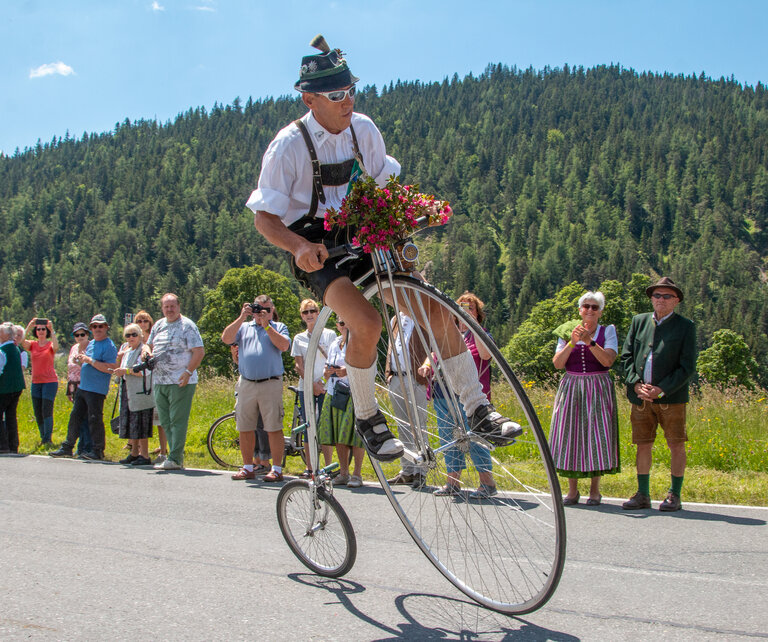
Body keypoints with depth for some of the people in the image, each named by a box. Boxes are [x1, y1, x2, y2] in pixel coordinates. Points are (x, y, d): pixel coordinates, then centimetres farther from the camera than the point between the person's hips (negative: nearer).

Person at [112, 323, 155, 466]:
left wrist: (126, 371, -18)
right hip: (128, 392, 9)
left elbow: (145, 371, -18)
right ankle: (134, 453, 18)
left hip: (140, 393, -9)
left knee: (140, 425, -8)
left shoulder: (144, 350, -8)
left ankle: (144, 455, -4)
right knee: (130, 423, 10)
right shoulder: (127, 353, 19)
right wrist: (119, 372, 9)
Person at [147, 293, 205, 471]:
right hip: (159, 382, 8)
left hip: (180, 382, -8)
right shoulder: (158, 325, 15)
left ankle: (175, 459, -6)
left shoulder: (187, 326, -6)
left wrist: (188, 372, -20)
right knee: (165, 422, 10)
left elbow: (199, 351, -11)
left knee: (178, 421, -7)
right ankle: (176, 456, 17)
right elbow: (150, 346, 25)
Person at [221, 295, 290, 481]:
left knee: (274, 429, -4)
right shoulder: (244, 327, 17)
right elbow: (226, 338, 0)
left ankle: (277, 469, 2)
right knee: (245, 429, 8)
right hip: (246, 384, 4)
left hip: (270, 384, -3)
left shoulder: (278, 327, 10)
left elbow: (284, 345, -9)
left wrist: (266, 325, -9)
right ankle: (247, 468, 19)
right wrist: (242, 317, -4)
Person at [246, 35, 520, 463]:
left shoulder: (364, 129, 1)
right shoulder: (289, 145, -13)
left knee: (437, 310, -13)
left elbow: (384, 186, 15)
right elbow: (264, 217, -11)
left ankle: (479, 411, -3)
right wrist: (299, 246, -31)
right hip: (317, 252, -4)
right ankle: (368, 418, -7)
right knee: (367, 321, -31)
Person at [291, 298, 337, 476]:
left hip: (326, 387, -2)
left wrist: (325, 381, -11)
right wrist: (312, 384, -8)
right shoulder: (299, 338, 12)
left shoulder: (329, 334, 7)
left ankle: (328, 467, -3)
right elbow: (299, 365, 6)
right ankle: (310, 467, 7)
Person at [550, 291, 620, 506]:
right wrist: (572, 342, -13)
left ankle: (595, 490, 3)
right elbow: (557, 363, 0)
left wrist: (589, 341, -19)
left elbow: (608, 361, -10)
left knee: (596, 434, -5)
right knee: (570, 434, 0)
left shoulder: (608, 331, 4)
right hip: (571, 389, 2)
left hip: (598, 389, -2)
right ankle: (572, 490, 8)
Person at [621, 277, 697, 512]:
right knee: (643, 445, 7)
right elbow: (626, 356, 10)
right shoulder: (639, 321, 12)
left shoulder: (685, 326, 1)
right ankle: (643, 494, 16)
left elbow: (688, 367, -5)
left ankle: (674, 495, 12)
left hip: (671, 397, -3)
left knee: (676, 446, 1)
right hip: (641, 397, 3)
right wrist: (636, 384, -7)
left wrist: (661, 389, -14)